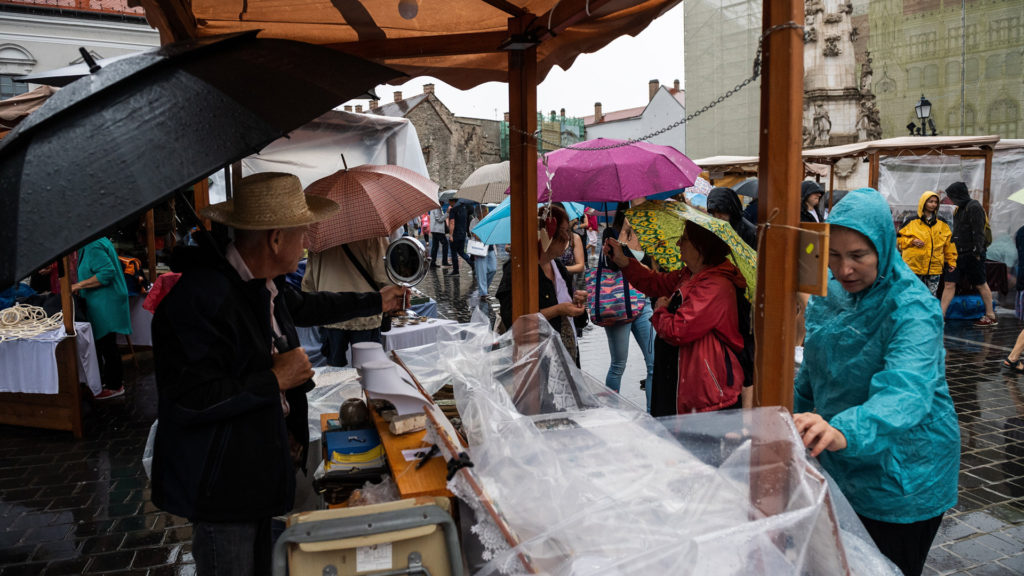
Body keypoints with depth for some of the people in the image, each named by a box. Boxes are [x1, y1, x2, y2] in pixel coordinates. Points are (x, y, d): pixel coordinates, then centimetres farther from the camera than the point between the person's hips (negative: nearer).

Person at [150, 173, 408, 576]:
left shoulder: (266, 284, 2)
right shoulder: (201, 297, -28)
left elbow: (305, 305, 25)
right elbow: (189, 401, -30)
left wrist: (375, 302, 32)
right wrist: (275, 380, -22)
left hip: (260, 471, 9)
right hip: (220, 486, -9)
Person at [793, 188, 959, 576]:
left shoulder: (913, 310, -24)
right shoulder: (829, 294, -3)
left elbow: (906, 391, -42)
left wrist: (845, 431, -58)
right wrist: (794, 420, 11)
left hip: (902, 477, -6)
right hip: (840, 470, 6)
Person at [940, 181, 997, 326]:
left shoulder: (974, 207, -11)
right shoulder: (960, 208, 15)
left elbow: (978, 232, -17)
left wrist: (977, 252, -21)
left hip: (972, 254, -8)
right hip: (958, 253, 8)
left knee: (981, 285, 3)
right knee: (949, 283, 3)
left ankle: (991, 316, 15)